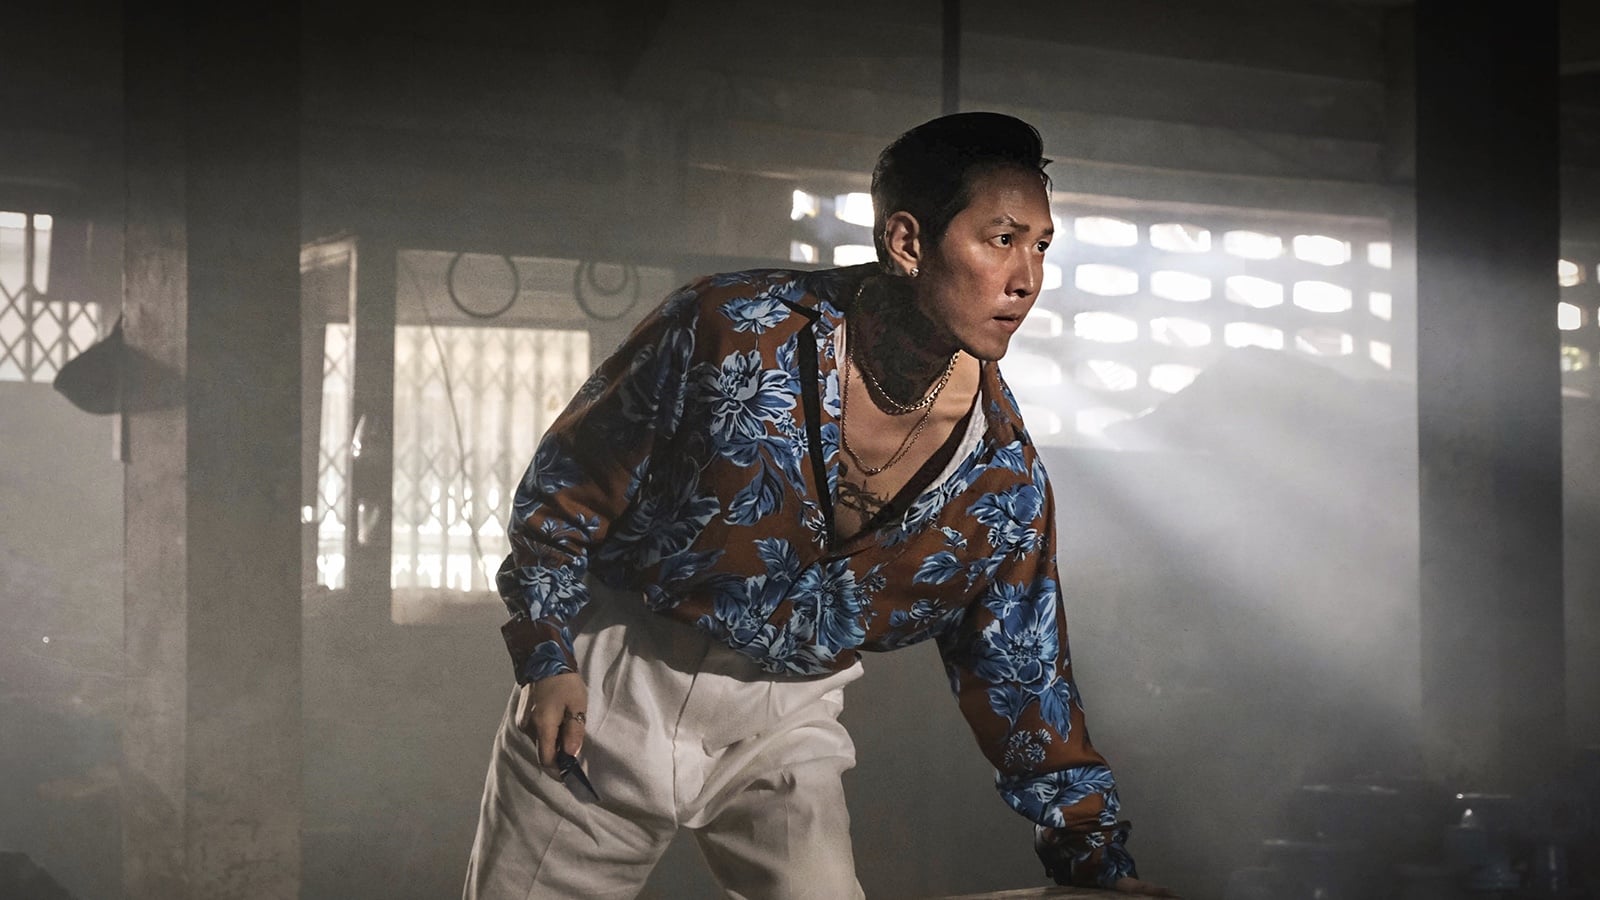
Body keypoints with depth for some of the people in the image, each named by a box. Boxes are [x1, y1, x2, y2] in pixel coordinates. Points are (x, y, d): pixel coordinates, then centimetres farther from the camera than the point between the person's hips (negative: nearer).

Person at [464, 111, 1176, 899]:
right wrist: (547, 655, -12)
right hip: (607, 688, -2)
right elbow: (564, 481, -9)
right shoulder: (733, 331, -21)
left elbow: (1018, 678, 0)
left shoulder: (1005, 479, -10)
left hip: (783, 721, 2)